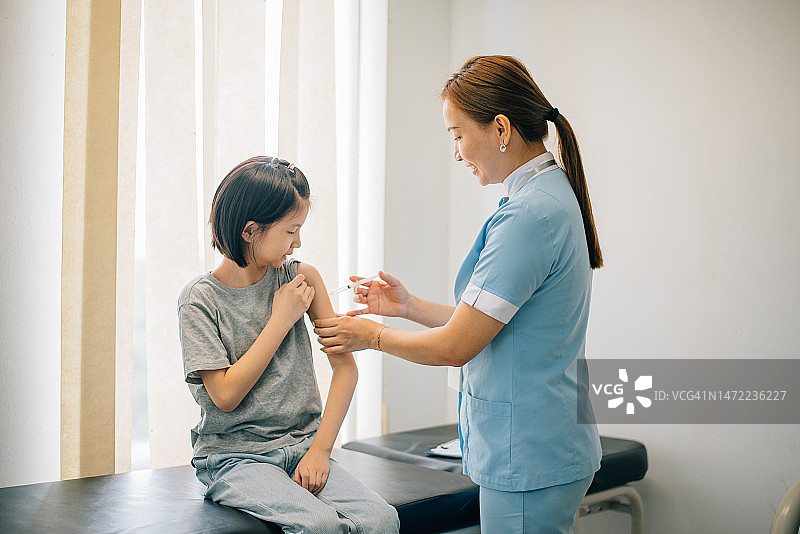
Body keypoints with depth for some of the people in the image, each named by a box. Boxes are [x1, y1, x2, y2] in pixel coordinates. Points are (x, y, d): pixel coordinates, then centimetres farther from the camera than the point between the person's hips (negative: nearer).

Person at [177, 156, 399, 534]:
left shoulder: (301, 277, 3)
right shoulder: (200, 299, -7)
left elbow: (345, 366, 1)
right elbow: (225, 396, -13)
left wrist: (320, 449, -8)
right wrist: (281, 320, -13)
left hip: (301, 446, 3)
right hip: (233, 457, -3)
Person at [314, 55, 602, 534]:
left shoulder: (529, 216, -22)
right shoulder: (553, 196, 10)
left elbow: (454, 347, -19)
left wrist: (371, 336, -2)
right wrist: (410, 307, 13)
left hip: (531, 460, -10)